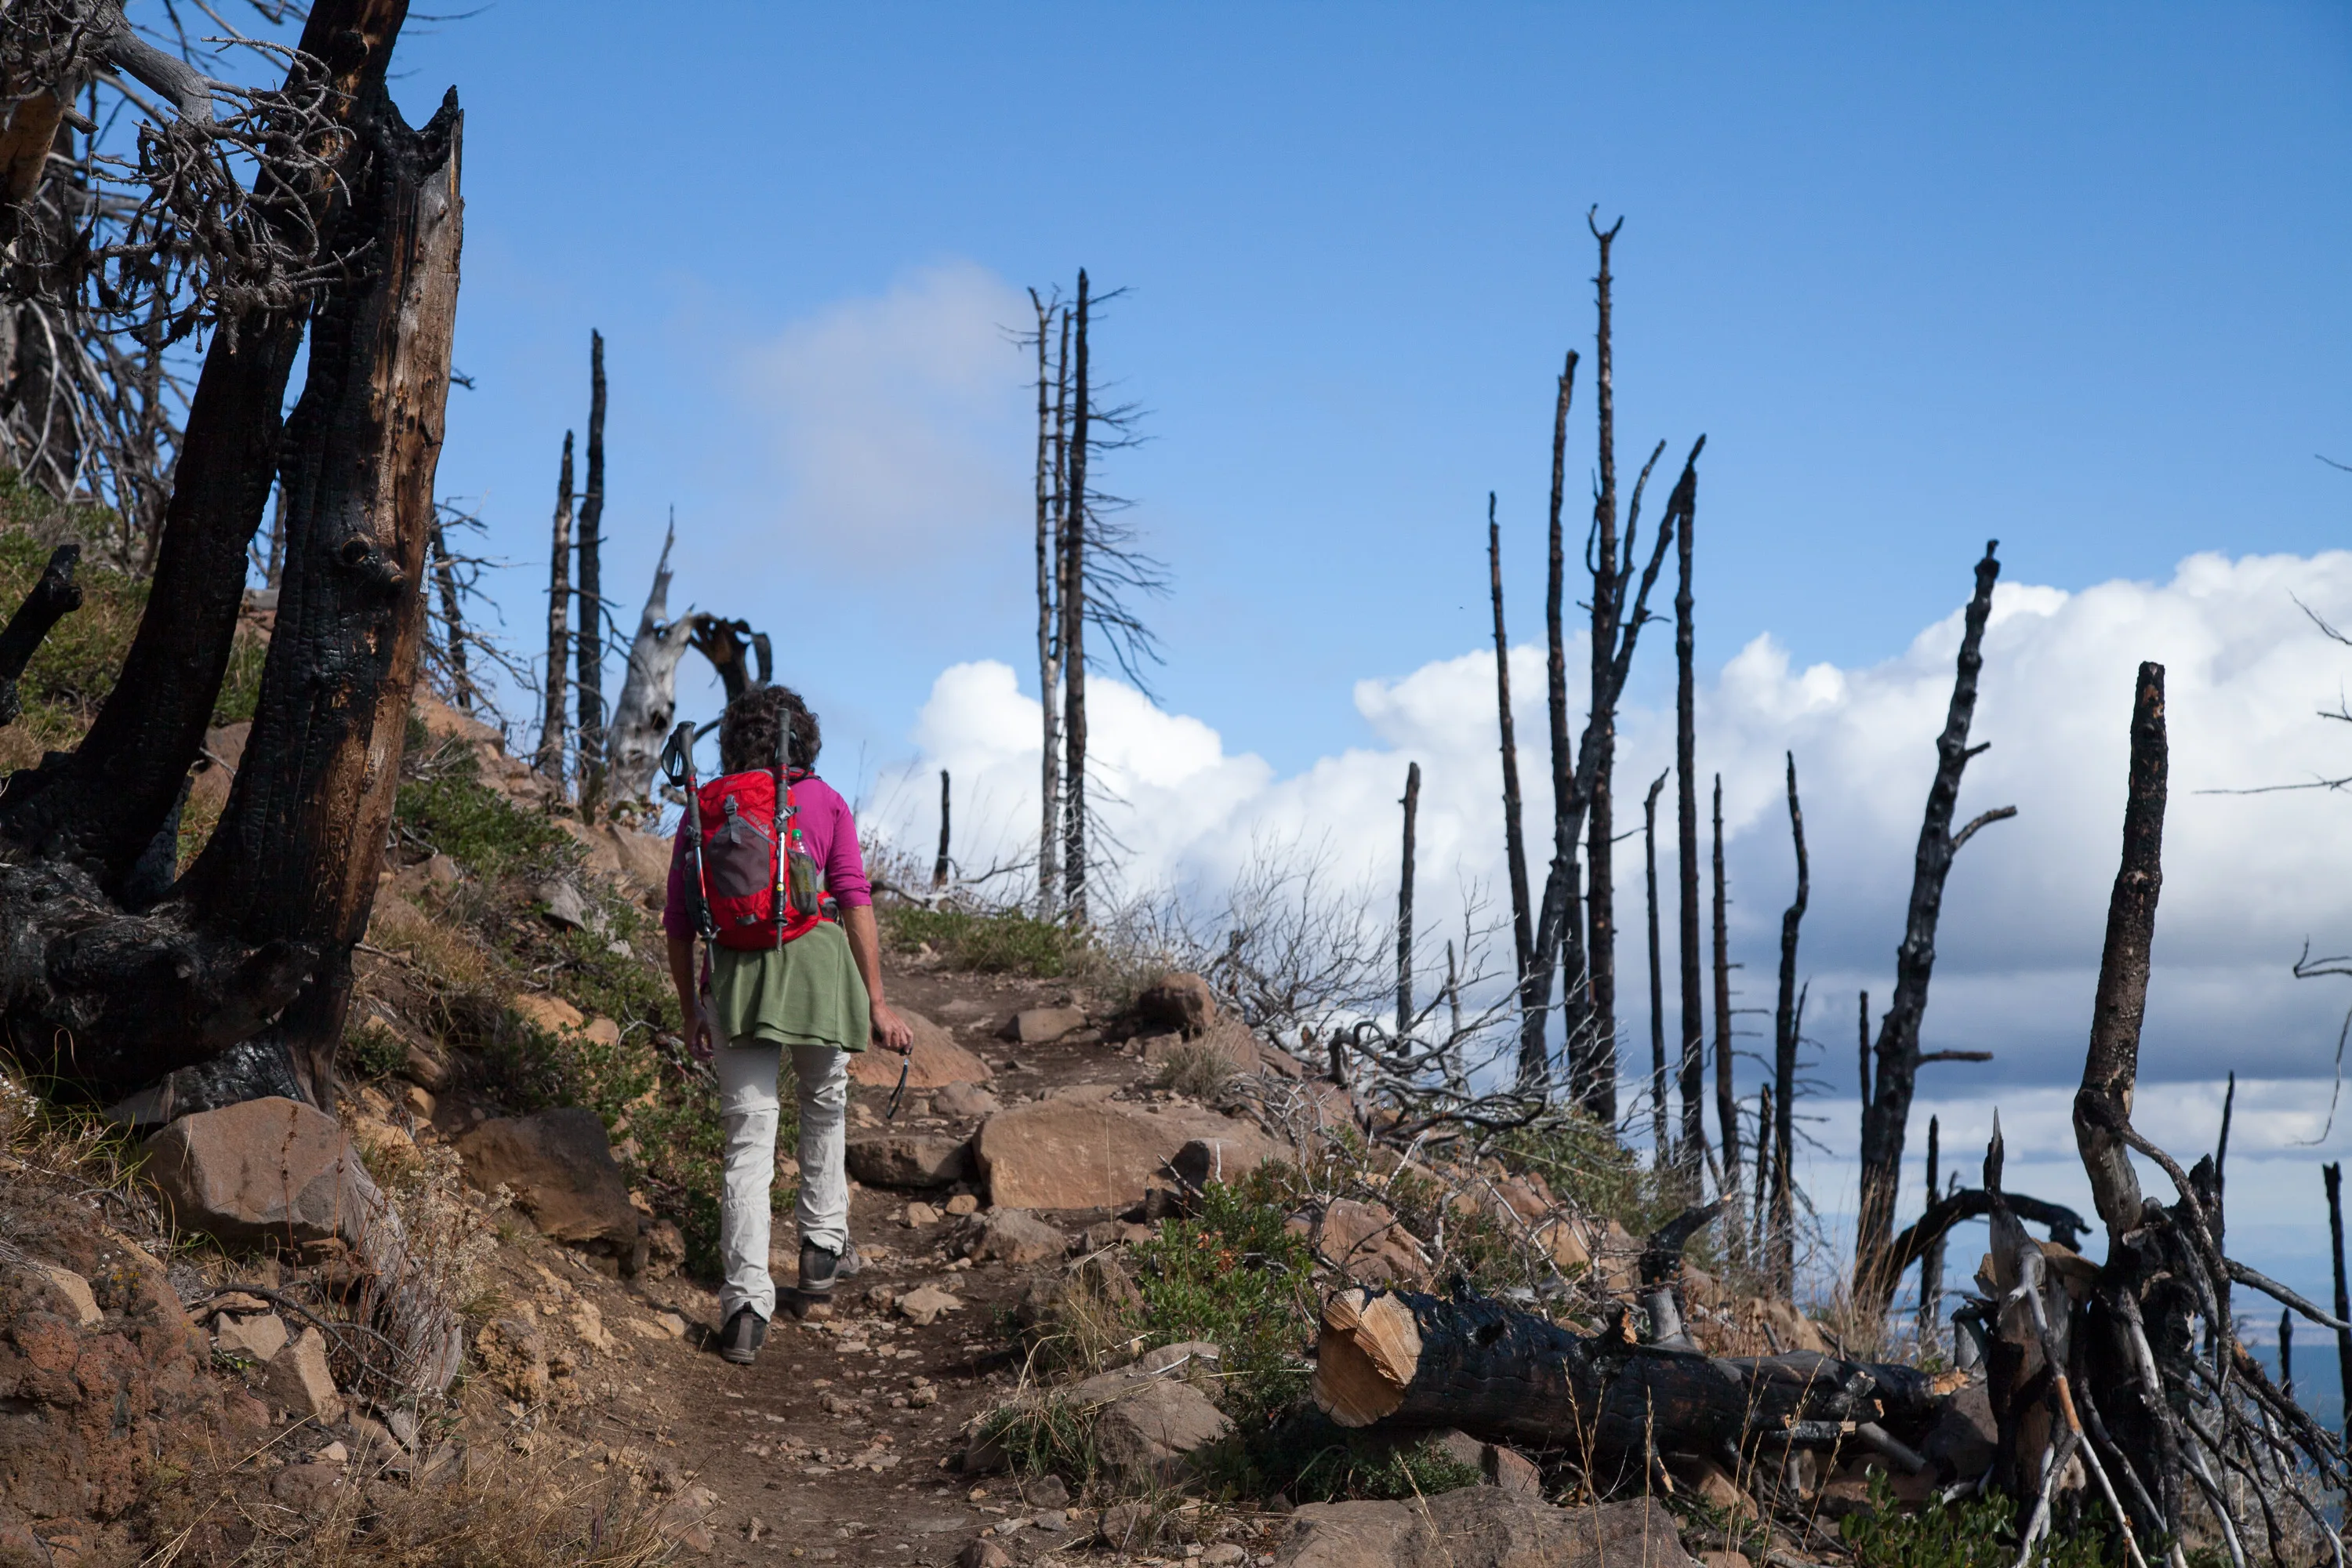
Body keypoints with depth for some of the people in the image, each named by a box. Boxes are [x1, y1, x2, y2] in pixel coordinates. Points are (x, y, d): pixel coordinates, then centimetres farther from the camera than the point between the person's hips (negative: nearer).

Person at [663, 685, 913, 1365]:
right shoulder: (824, 802, 6)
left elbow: (678, 921, 10)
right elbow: (854, 901, -2)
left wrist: (689, 1011, 19)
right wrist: (877, 1004, -3)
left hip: (737, 976, 1)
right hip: (817, 960, -1)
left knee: (749, 1136, -1)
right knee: (824, 1107, 25)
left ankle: (746, 1303, -12)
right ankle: (822, 1245, 32)